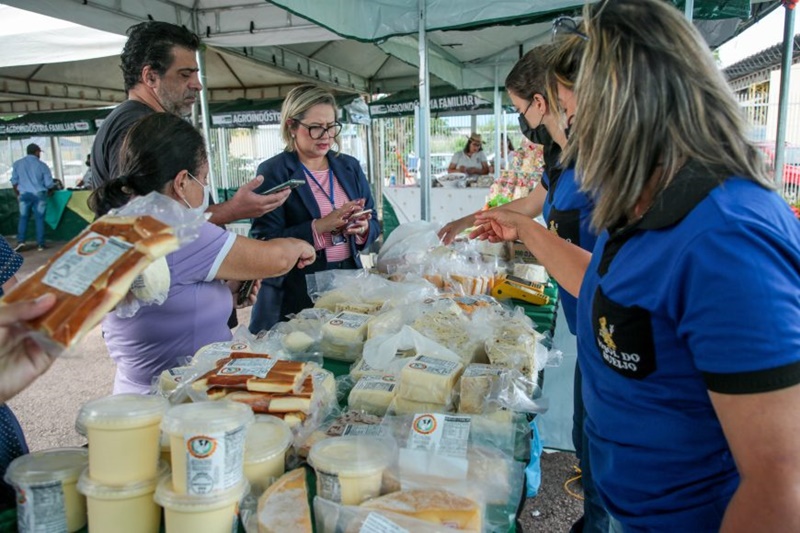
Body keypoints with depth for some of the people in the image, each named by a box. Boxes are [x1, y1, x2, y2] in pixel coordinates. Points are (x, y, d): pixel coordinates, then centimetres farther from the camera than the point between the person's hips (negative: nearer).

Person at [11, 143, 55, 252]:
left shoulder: (17, 163, 4)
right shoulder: (42, 165, -1)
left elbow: (14, 181, 6)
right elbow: (49, 184, -1)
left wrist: (18, 194, 19)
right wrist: (55, 187, 21)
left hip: (24, 194, 1)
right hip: (39, 194, -1)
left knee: (23, 218, 9)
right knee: (40, 219, 4)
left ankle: (21, 241, -2)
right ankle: (40, 243, 5)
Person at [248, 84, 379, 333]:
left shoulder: (350, 166, 9)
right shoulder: (272, 172, -7)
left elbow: (373, 225, 12)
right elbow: (265, 242, -14)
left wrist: (363, 228, -11)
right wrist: (320, 226, -24)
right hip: (295, 295, -5)